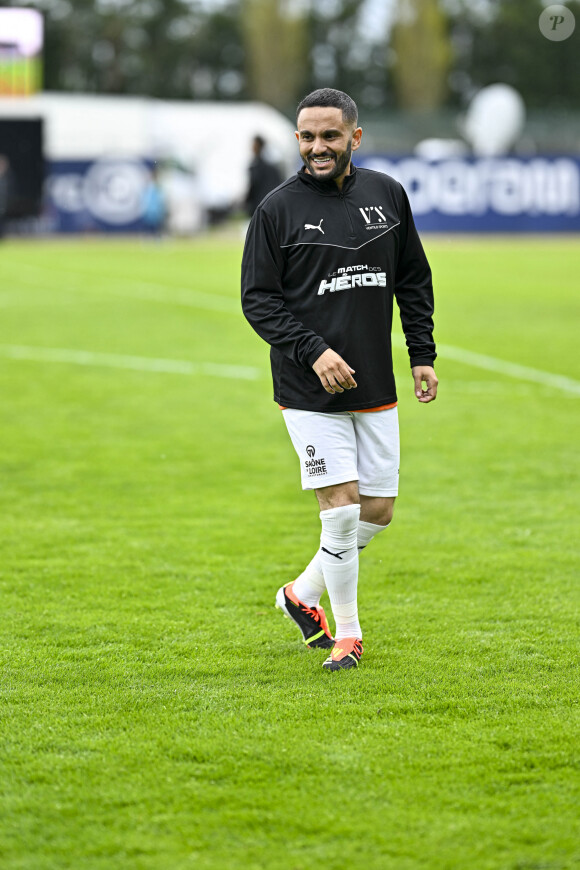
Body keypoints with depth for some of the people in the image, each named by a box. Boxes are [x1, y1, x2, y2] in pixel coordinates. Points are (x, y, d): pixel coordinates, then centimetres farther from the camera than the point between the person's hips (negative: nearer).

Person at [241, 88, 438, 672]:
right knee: (341, 508, -9)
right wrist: (313, 351, -19)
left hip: (375, 386, 5)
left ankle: (303, 595, 30)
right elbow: (258, 300, -7)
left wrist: (423, 355, 10)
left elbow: (414, 279, 16)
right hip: (309, 389, -5)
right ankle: (346, 633, 8)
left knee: (379, 510, 7)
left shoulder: (387, 195, 6)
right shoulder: (277, 210, -6)